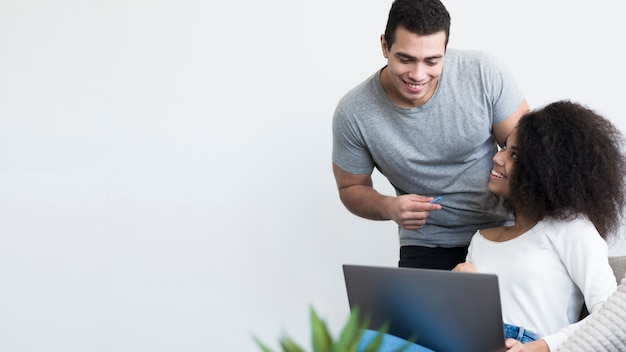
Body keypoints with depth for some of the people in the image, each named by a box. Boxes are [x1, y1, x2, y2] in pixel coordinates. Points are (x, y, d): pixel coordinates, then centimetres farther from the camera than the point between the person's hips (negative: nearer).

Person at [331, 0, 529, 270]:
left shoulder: (483, 73, -14)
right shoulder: (353, 113, -13)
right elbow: (351, 188, 3)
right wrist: (389, 207, -19)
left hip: (503, 230, 0)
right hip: (428, 245, 0)